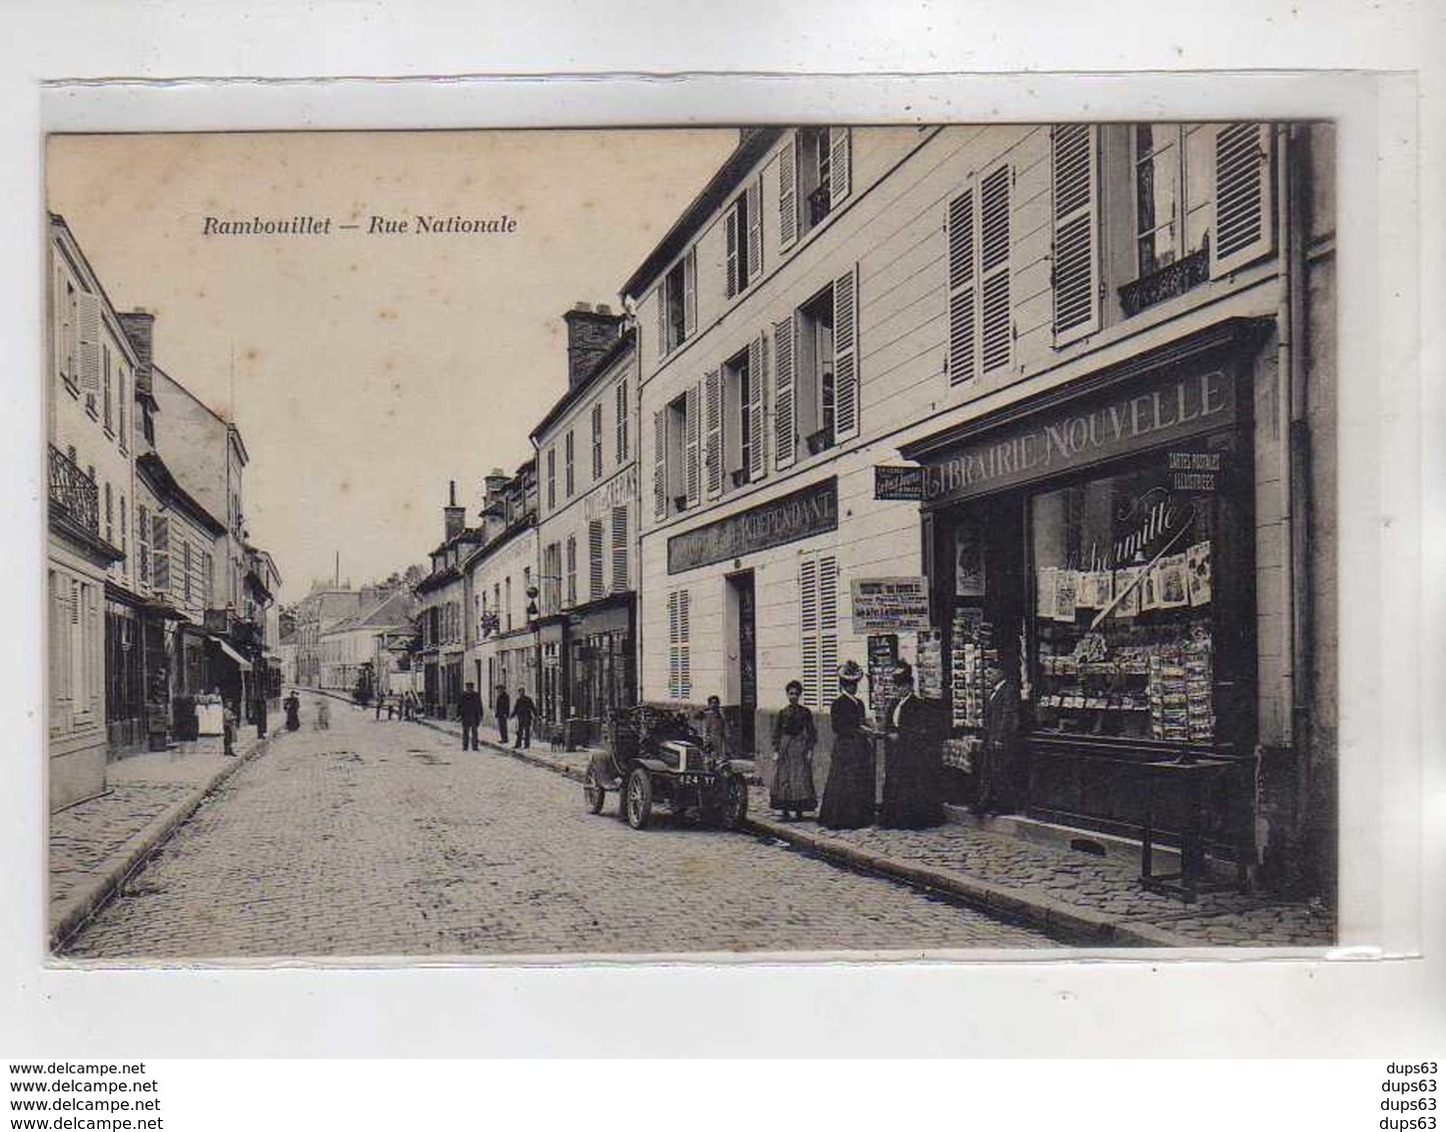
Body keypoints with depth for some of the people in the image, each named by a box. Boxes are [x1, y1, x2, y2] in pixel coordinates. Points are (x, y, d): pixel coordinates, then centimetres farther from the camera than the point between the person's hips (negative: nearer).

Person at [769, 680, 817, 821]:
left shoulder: (805, 712, 4)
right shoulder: (782, 713, 5)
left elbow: (811, 732, 4)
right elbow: (776, 733, 6)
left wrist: (810, 749, -3)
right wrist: (776, 751, -1)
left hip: (801, 747, -1)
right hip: (785, 748, 1)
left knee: (801, 779, -3)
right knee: (783, 779, -1)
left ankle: (799, 811, 3)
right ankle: (785, 811, 3)